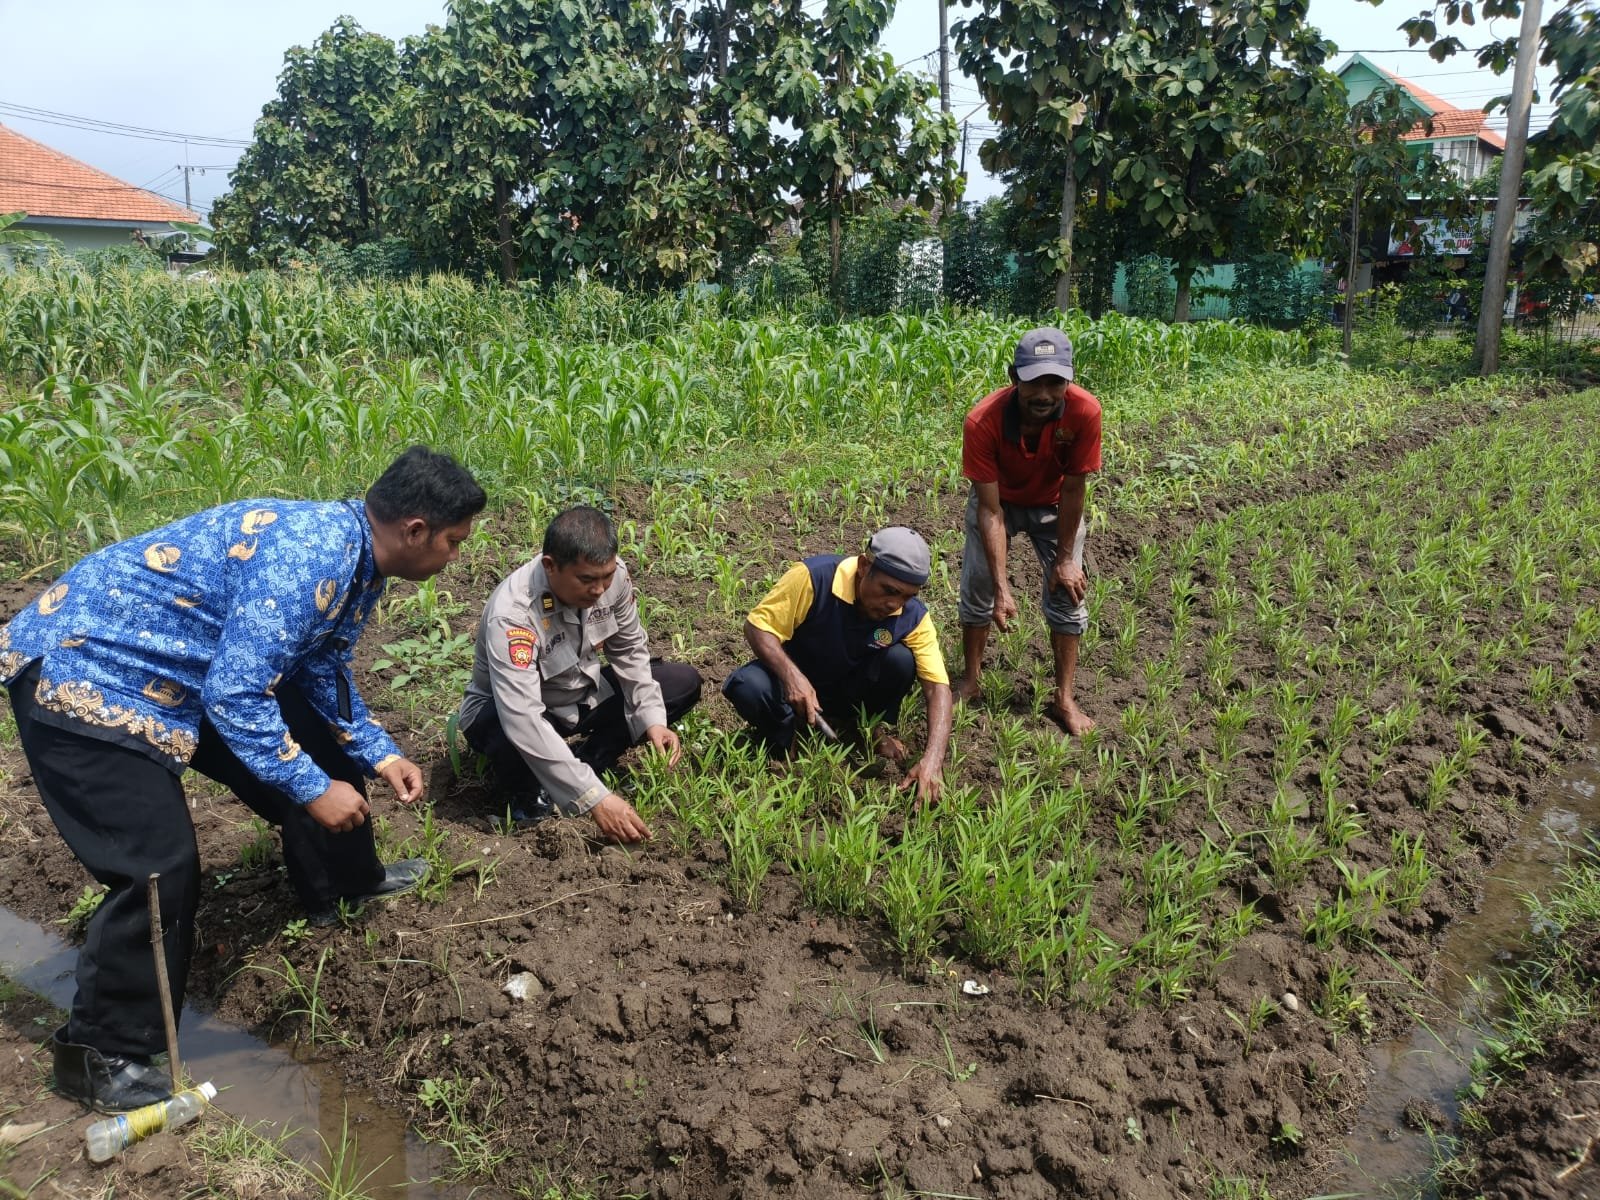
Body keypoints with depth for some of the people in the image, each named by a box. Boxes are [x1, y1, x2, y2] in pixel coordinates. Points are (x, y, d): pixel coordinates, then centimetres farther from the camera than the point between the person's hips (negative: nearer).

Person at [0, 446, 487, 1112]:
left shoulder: (353, 555, 1)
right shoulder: (307, 557, -30)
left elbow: (322, 669, 16)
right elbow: (233, 695, -30)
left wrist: (377, 752, 9)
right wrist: (314, 790, -23)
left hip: (170, 670, 10)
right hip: (81, 673, -10)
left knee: (319, 746, 13)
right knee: (161, 868, -12)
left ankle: (343, 884, 36)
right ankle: (98, 1054, 8)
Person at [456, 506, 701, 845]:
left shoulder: (612, 574, -20)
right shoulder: (513, 614, -37)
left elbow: (629, 650, -4)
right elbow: (524, 722, -44)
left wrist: (652, 719, -18)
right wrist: (595, 798, -46)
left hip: (582, 693, 6)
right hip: (508, 712, -6)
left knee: (684, 682, -6)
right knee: (516, 740, -41)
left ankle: (579, 766, -4)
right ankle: (528, 793, -4)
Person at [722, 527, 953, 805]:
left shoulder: (913, 616, -20)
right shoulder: (813, 576, -29)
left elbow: (938, 687, -22)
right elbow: (757, 626, -22)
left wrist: (932, 760, -37)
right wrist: (792, 676, -40)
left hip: (852, 692, 2)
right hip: (795, 679, -2)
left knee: (901, 659, -26)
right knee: (749, 687, -34)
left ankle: (876, 732, 1)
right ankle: (786, 739, -3)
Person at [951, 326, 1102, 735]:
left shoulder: (1085, 411, -36)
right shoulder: (983, 420, -37)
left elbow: (1073, 489, -22)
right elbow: (990, 510, -33)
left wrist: (1065, 558, -15)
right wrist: (1002, 587, -37)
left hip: (1054, 505, 1)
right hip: (999, 501, 0)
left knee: (1068, 591, -4)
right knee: (978, 586, -3)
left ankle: (1064, 699, 7)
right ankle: (970, 680, 18)